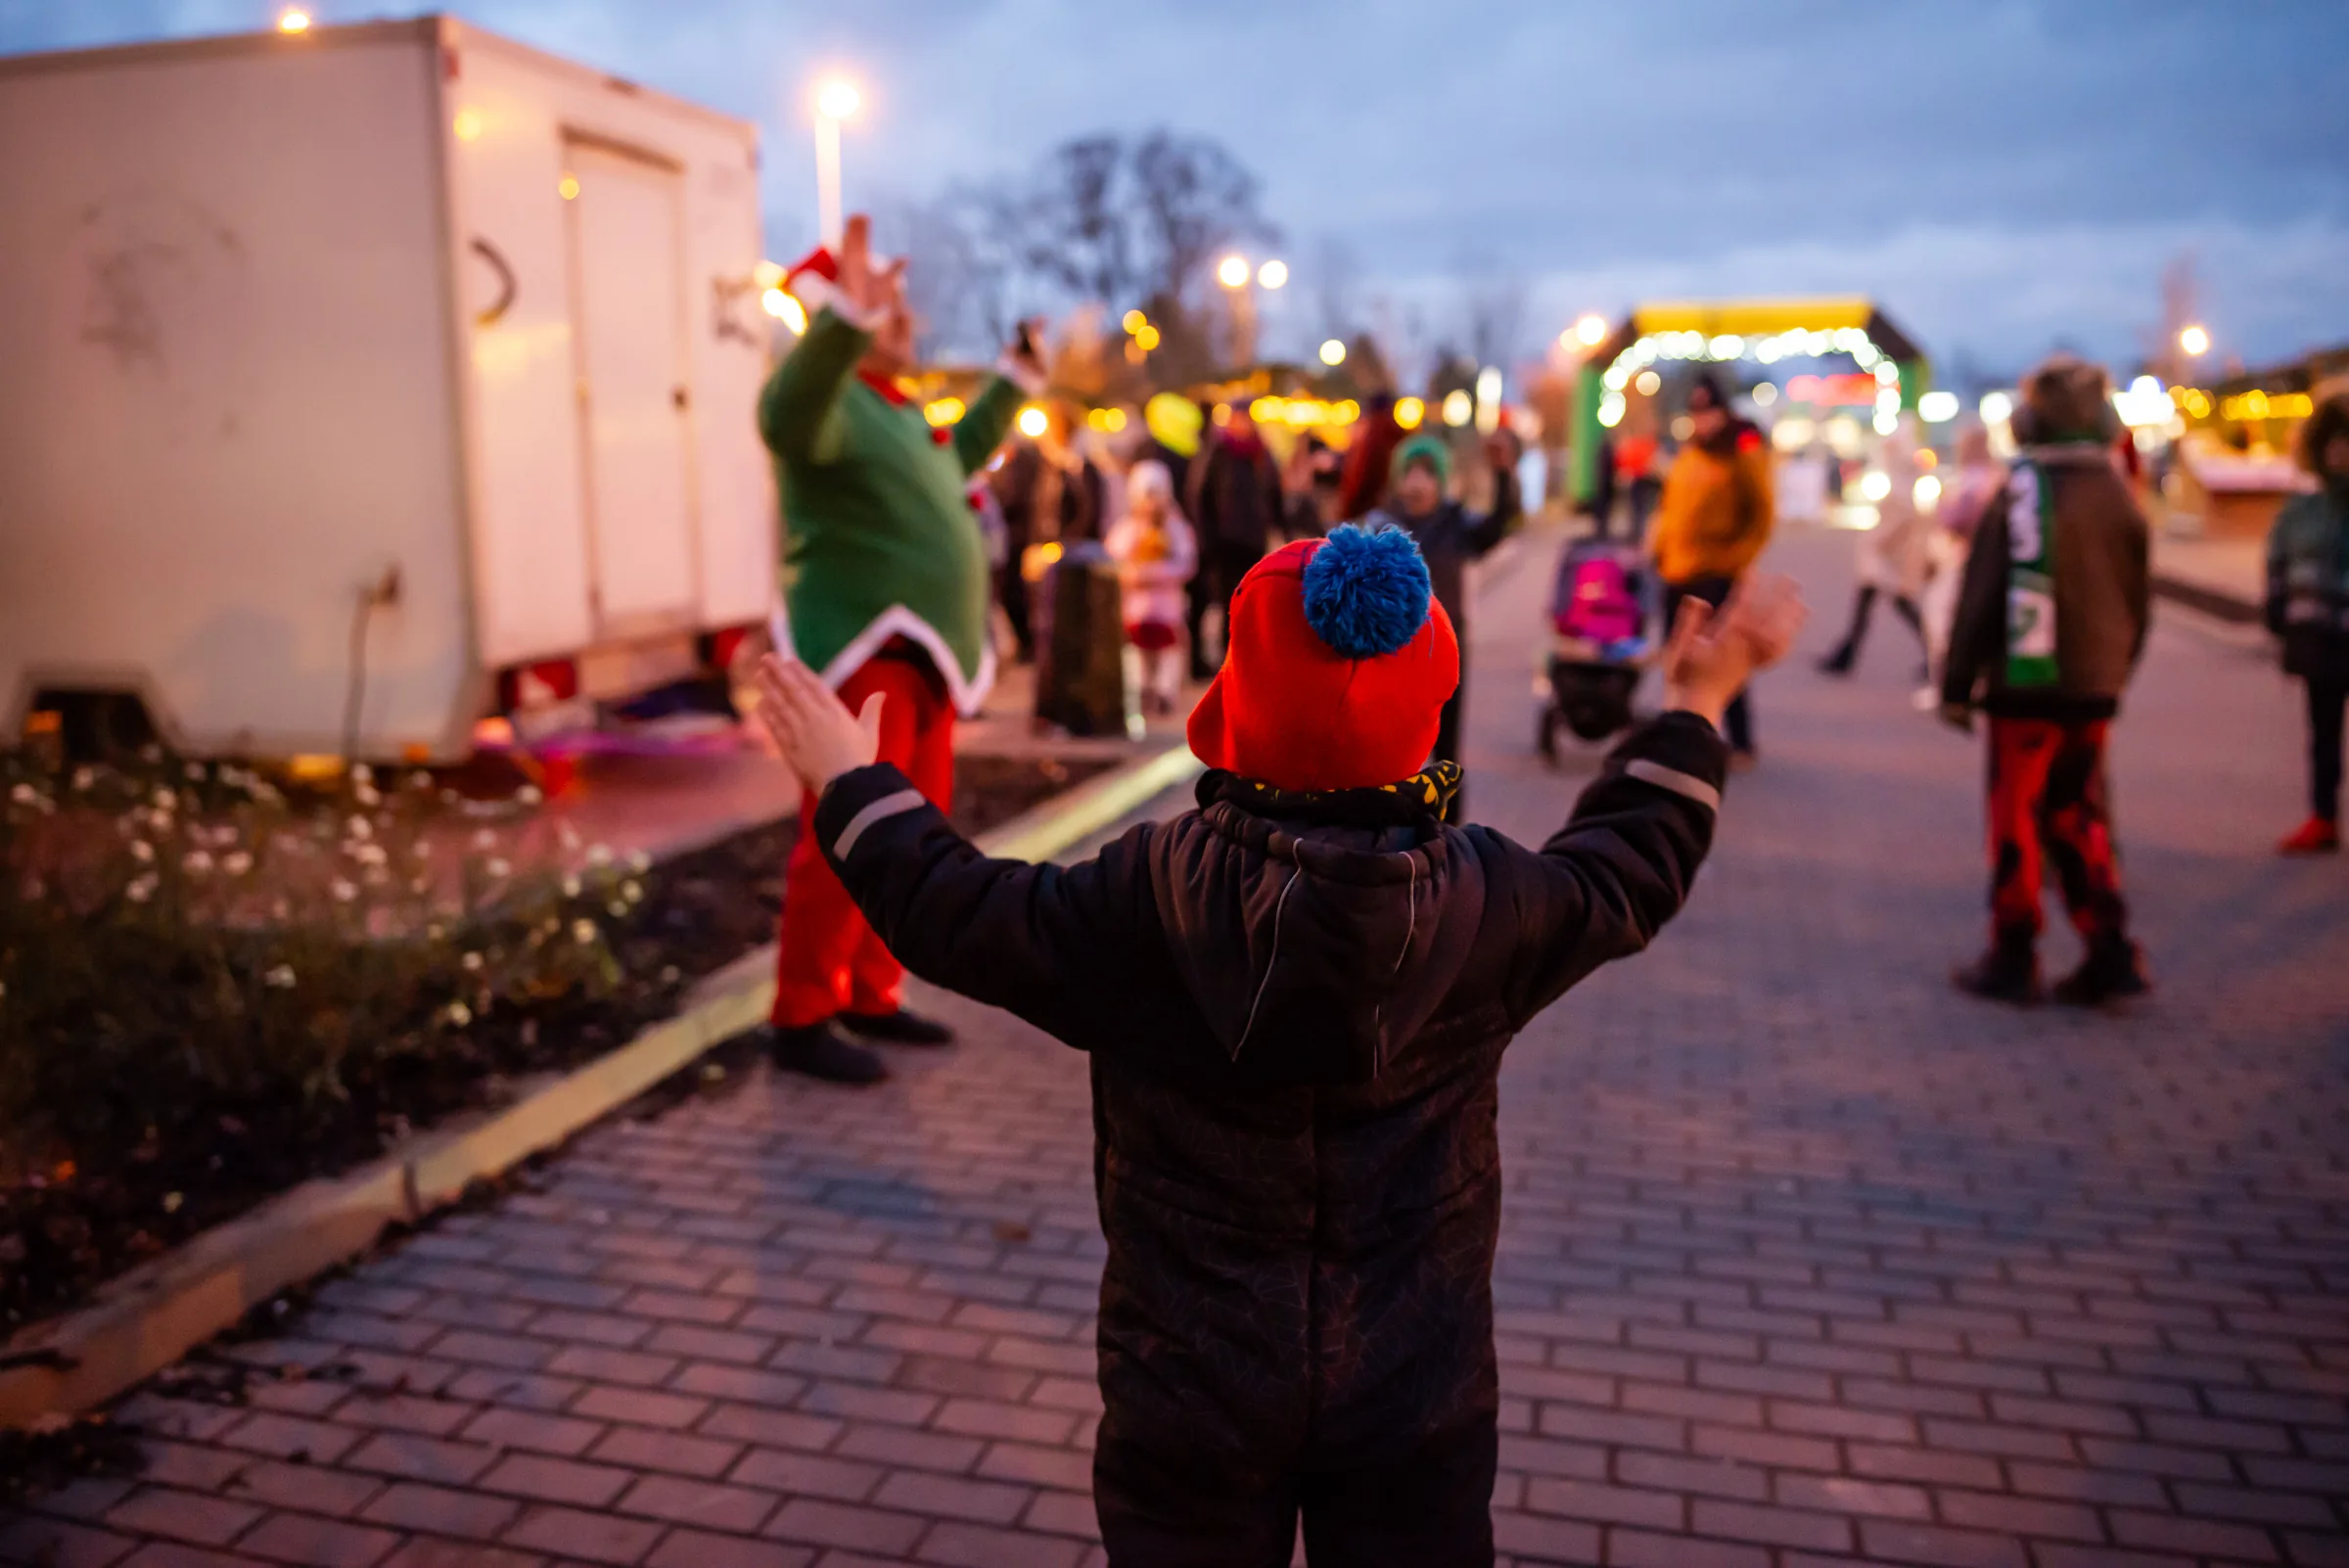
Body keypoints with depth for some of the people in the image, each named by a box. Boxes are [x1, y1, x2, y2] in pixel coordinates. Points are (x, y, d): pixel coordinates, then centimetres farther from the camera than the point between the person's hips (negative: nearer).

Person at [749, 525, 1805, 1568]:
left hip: (1190, 1393, -1)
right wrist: (1694, 706, 21)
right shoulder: (1486, 905, -14)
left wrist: (852, 786, 11)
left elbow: (954, 913, -6)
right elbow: (1627, 872, 6)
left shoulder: (1144, 903, -19)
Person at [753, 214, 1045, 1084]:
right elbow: (790, 417, -35)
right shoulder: (826, 396, -10)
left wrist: (1015, 380, 43)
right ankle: (800, 1020, 0)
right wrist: (848, 313, -47)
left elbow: (956, 455, 40)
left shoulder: (896, 412, 21)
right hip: (863, 654, -10)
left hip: (923, 656, 10)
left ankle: (870, 996, 22)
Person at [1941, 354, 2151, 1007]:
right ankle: (2110, 951, 12)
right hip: (2095, 686, 5)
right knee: (2080, 815, 16)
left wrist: (1957, 683, -6)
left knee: (2018, 819, 3)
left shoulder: (2021, 491, -11)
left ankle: (2013, 958, 8)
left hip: (2025, 686, -5)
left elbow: (1982, 596, -12)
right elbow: (2138, 601, 12)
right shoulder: (2119, 495, 5)